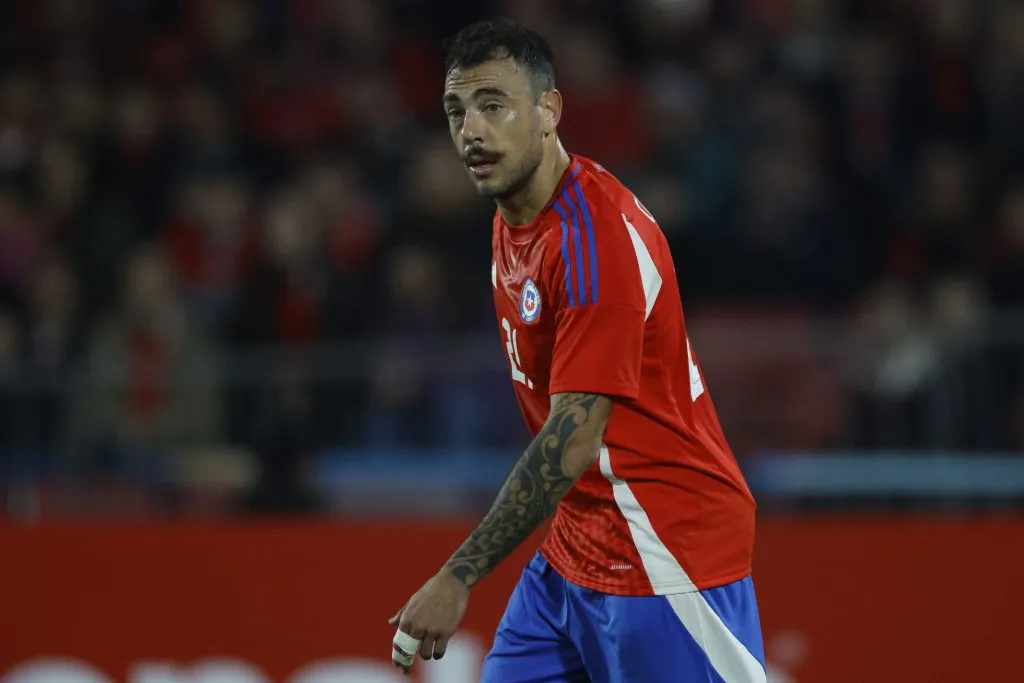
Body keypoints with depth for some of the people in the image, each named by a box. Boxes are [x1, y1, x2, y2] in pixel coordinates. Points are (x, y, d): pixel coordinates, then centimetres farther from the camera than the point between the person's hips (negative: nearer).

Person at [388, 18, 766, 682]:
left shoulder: (599, 232, -20)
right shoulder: (512, 226, 10)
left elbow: (575, 439, -25)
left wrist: (460, 577, -26)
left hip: (667, 554, -9)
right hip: (572, 552, 9)